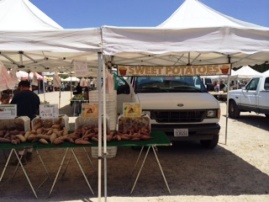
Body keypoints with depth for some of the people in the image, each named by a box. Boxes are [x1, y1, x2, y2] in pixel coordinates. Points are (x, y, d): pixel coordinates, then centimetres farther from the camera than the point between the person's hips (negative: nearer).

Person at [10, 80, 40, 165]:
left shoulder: (17, 95, -7)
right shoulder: (35, 96, 4)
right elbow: (38, 109, 11)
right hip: (32, 119, 4)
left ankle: (21, 158, 5)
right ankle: (29, 155, 27)